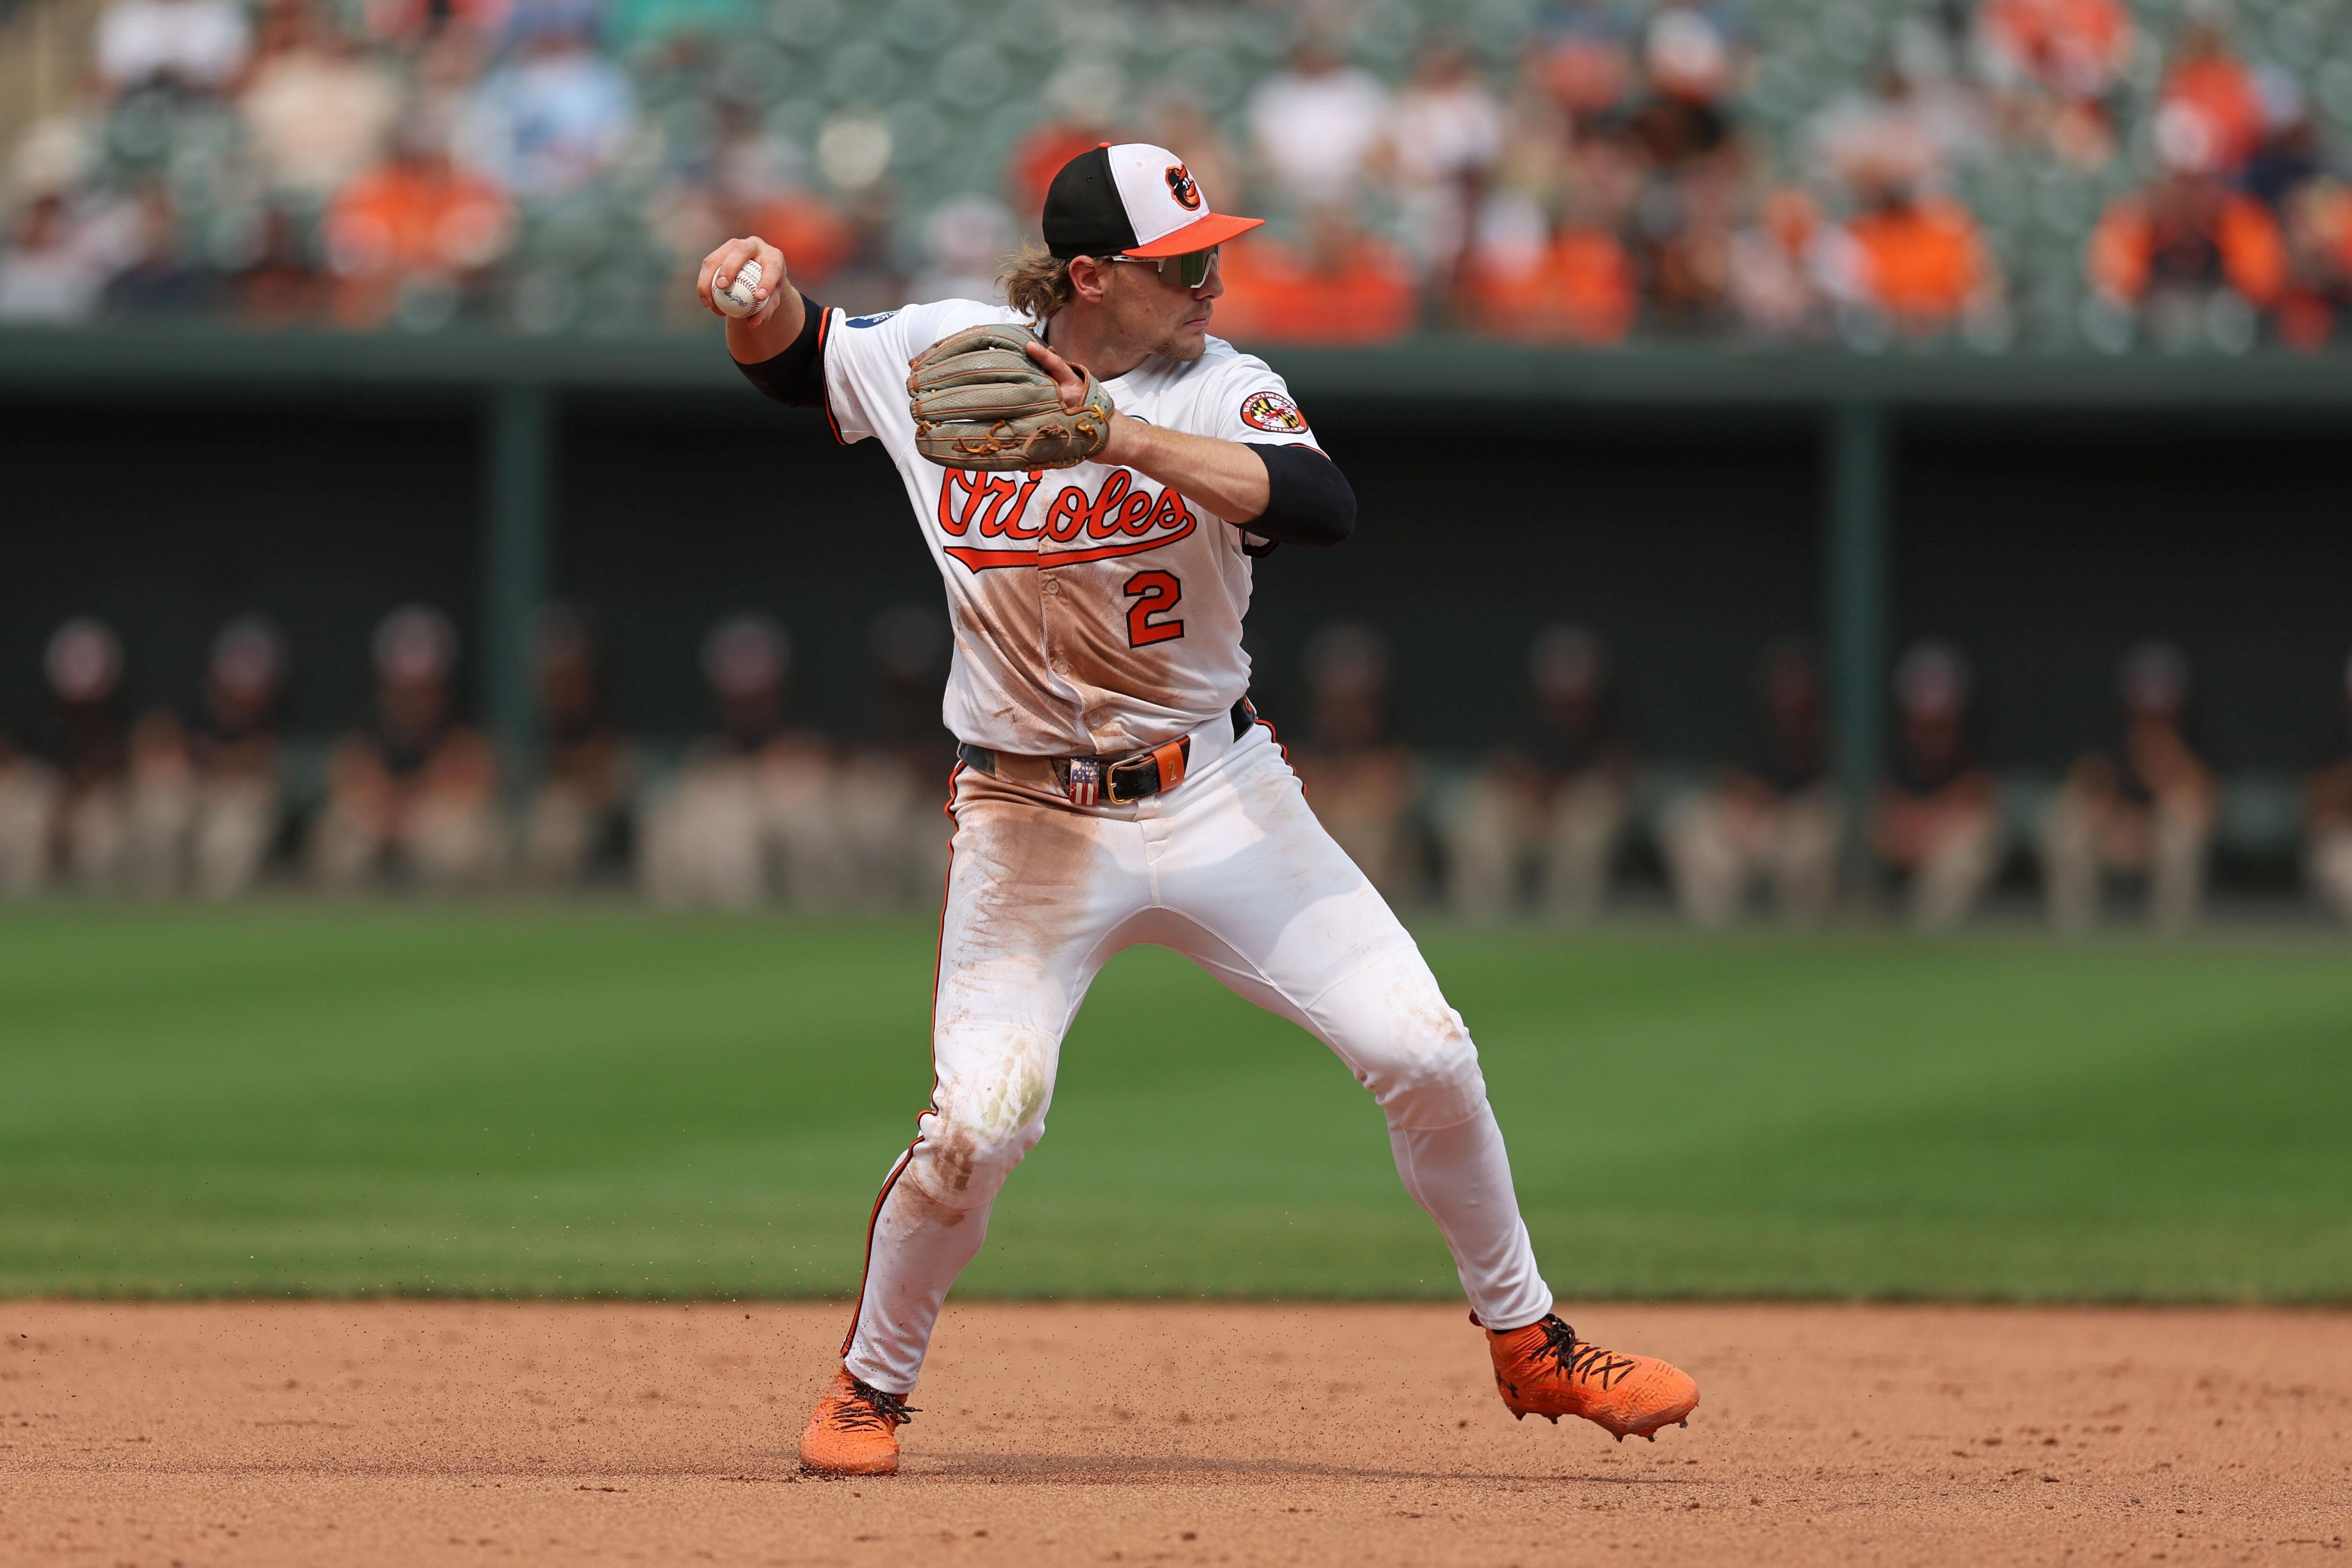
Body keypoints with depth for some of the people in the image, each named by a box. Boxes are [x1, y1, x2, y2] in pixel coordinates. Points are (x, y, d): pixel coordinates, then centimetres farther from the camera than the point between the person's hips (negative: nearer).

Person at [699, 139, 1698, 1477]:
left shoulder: (1219, 389, -9)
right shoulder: (942, 353, -4)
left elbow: (1323, 507, -28)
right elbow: (791, 362, 13)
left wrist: (1118, 435, -36)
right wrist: (766, 289, -10)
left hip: (1222, 800, 1)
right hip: (1035, 823, -1)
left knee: (1425, 1055, -4)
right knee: (980, 1123, -16)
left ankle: (1530, 1344, 16)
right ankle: (870, 1388, 10)